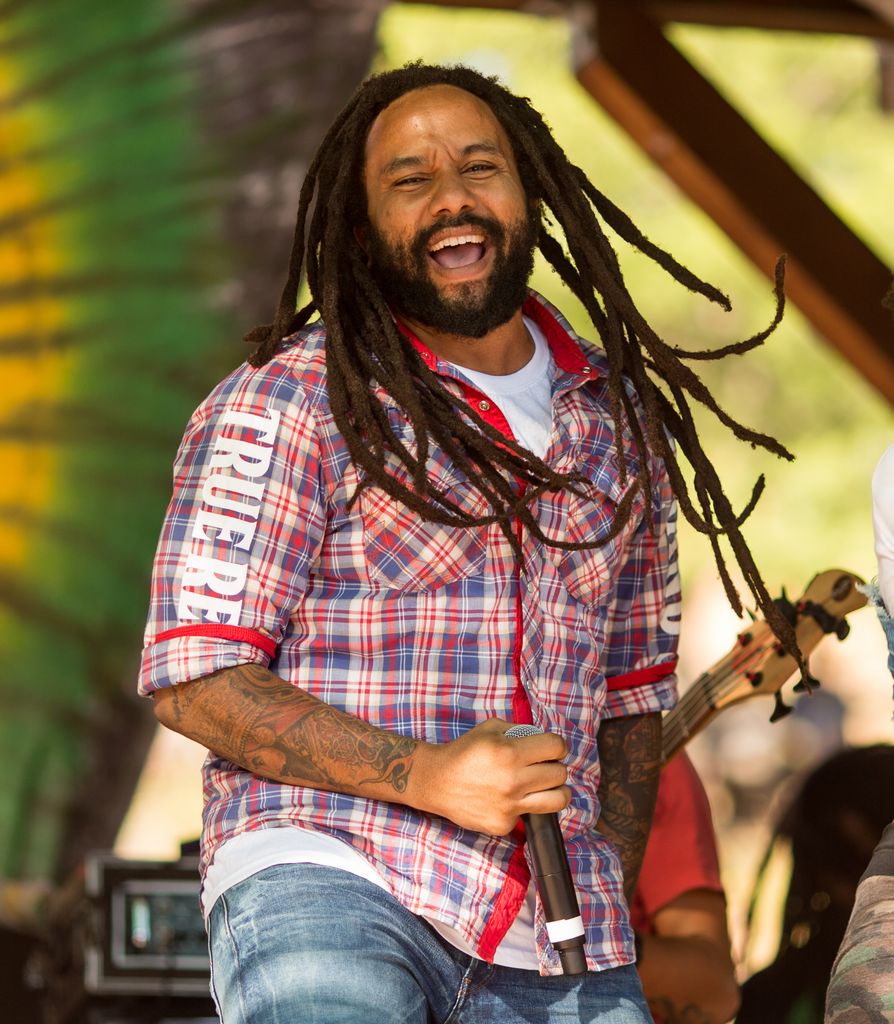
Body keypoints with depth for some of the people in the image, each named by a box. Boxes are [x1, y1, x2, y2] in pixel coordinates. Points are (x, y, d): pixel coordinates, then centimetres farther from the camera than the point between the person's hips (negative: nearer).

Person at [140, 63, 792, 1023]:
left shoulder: (620, 421, 16)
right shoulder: (287, 403, -1)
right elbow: (192, 678, -5)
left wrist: (609, 895, 14)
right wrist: (425, 775, -15)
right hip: (327, 879, -5)